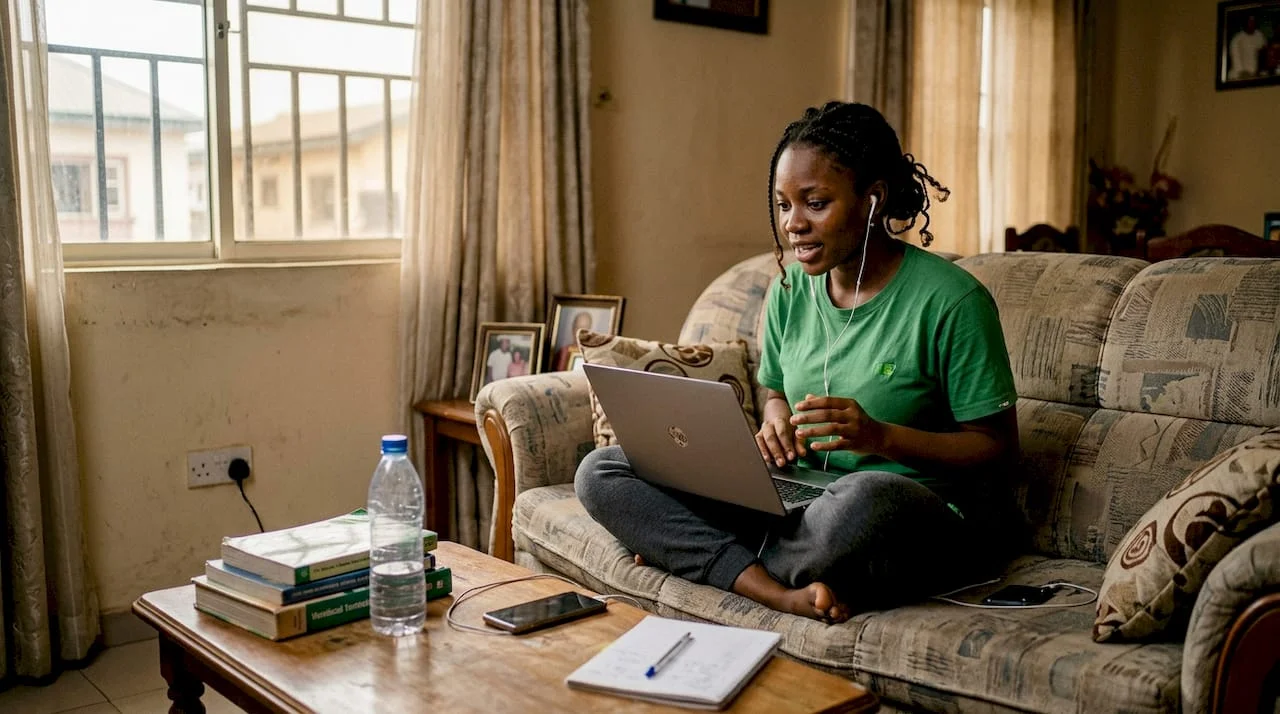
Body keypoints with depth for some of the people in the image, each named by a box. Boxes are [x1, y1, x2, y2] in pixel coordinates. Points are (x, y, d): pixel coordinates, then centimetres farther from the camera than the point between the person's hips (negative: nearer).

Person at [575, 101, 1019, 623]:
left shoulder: (950, 301, -11)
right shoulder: (790, 290, 6)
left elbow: (997, 446, -8)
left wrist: (881, 437, -22)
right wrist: (778, 421, -4)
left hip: (927, 513, -5)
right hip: (798, 499, 6)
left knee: (864, 500, -44)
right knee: (599, 472, -7)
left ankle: (691, 555, -13)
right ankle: (785, 593, -23)